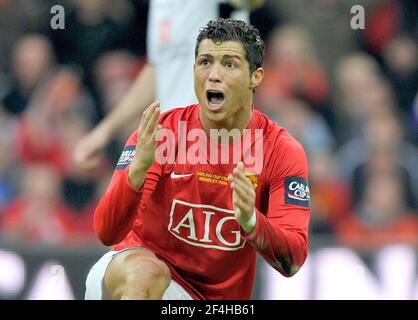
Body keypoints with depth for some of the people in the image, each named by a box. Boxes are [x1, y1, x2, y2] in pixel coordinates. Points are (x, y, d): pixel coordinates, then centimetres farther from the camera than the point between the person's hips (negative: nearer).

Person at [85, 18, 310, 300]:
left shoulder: (282, 151, -9)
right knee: (144, 274, -34)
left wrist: (250, 221, -37)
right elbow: (106, 233, -17)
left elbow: (293, 261, -16)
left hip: (220, 295, 3)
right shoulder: (161, 133, -11)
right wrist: (137, 169, -35)